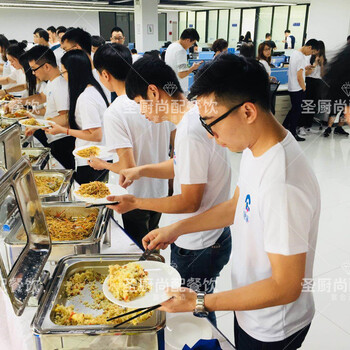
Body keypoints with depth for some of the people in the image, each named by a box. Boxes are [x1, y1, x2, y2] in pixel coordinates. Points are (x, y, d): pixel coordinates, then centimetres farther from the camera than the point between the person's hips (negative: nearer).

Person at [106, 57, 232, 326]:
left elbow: (189, 202, -25)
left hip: (198, 249, -9)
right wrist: (142, 170, 3)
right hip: (207, 238, 9)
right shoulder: (196, 116, 2)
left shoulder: (190, 133, -29)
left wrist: (136, 202, -16)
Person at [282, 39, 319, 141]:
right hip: (298, 89, -9)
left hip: (291, 87, 9)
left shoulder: (294, 52, 9)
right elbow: (299, 77, -22)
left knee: (294, 109, 20)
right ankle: (292, 134, 10)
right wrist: (304, 89, -10)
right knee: (297, 111, 2)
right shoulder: (301, 58, -20)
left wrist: (304, 68, 10)